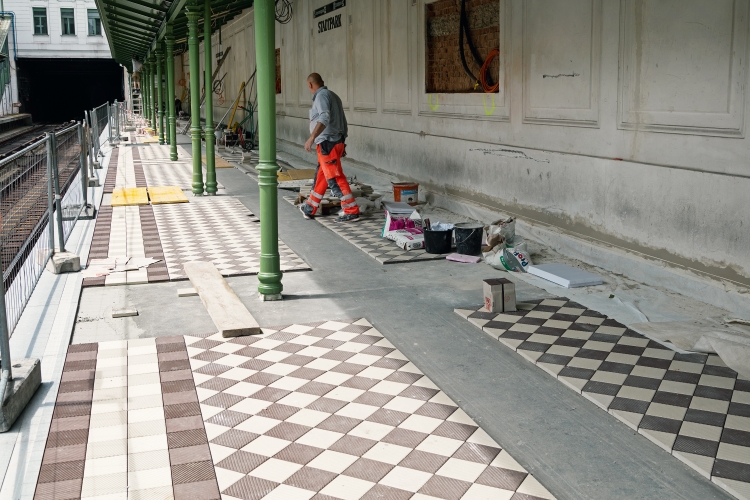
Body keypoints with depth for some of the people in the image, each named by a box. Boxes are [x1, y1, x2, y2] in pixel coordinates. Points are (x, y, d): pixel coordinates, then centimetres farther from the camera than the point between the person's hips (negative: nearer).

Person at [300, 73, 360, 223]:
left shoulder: (321, 96, -11)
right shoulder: (333, 96, 17)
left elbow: (324, 118, -29)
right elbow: (343, 123, 20)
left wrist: (312, 137, -38)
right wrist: (342, 144, 28)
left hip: (327, 144, -10)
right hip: (337, 142, 10)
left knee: (335, 179, -7)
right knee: (320, 178, 17)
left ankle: (352, 212, -6)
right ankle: (310, 209, 27)